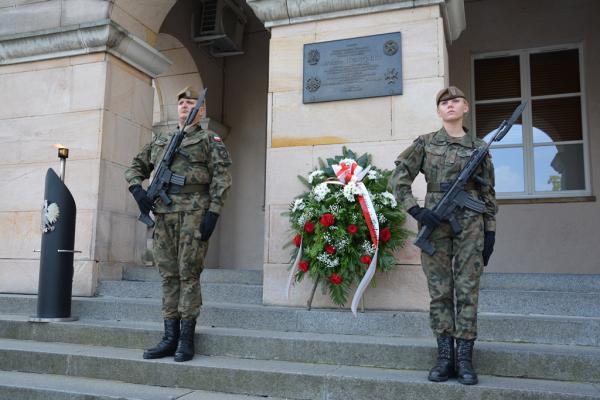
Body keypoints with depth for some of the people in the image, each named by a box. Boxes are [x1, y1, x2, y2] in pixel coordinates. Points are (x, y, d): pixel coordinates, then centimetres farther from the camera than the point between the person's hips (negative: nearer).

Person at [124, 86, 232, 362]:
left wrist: (213, 213, -14)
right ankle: (170, 338, 12)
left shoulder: (209, 140, 7)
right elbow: (135, 167, 24)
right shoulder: (161, 140, 23)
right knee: (168, 275, 6)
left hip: (193, 213, -5)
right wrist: (138, 190, 3)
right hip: (163, 214, 5)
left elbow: (222, 178, -3)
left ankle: (187, 340, 2)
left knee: (188, 274, -5)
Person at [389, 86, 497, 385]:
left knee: (467, 288, 0)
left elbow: (488, 193, 11)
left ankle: (465, 360, 9)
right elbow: (398, 180, 2)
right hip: (434, 222, 0)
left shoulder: (479, 147, 10)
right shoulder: (425, 143, 6)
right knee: (439, 290, 3)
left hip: (469, 222, 1)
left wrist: (490, 232, 4)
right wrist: (416, 211, -10)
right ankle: (445, 358, 12)